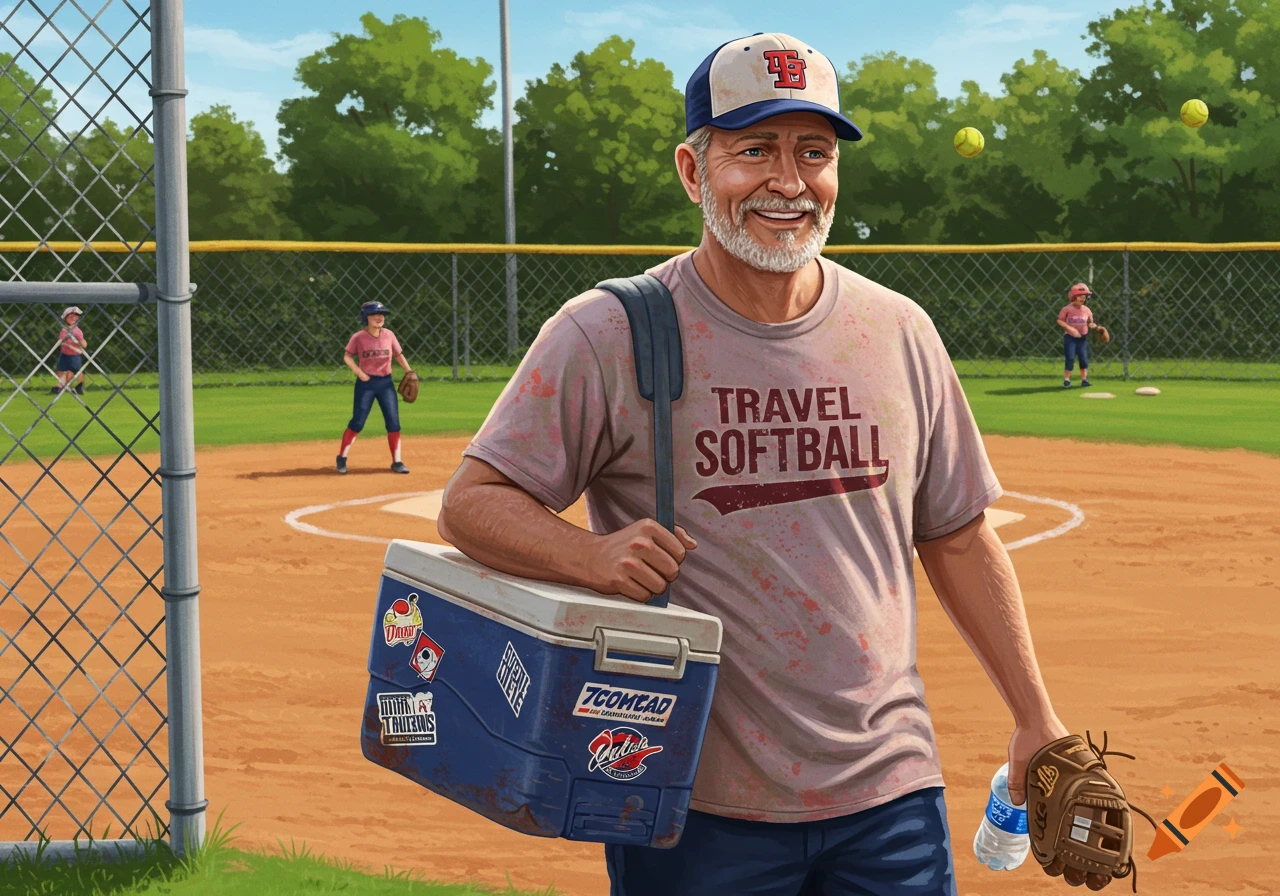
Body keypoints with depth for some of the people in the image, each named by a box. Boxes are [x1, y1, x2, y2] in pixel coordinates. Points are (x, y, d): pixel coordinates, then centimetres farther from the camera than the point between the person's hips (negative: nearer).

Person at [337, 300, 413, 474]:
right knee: (357, 423, -3)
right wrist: (358, 371, -14)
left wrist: (409, 372, -1)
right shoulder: (358, 337, -8)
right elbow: (347, 356, 0)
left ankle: (396, 462, 8)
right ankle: (342, 458, 11)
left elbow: (398, 354, 10)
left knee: (394, 423, 0)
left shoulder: (389, 335, 0)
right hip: (366, 383, -3)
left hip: (386, 382, 3)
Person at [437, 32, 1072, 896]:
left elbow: (958, 538, 14)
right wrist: (591, 556, -24)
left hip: (889, 794, 3)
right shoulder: (608, 334, -6)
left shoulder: (899, 334, 7)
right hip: (692, 809, -3)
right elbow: (472, 502, -5)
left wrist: (1036, 720, 12)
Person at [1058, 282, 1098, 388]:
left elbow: (1090, 323, 11)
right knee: (1070, 358, -7)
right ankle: (1066, 379, 3)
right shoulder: (1067, 309, -8)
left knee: (1084, 358, 0)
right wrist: (1070, 328, -18)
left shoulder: (1087, 310, 2)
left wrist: (1095, 326, -11)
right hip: (1070, 337, -3)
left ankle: (1084, 379, 11)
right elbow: (1060, 321, -7)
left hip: (1083, 338, 3)